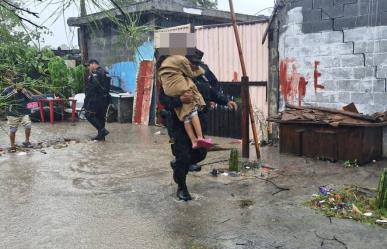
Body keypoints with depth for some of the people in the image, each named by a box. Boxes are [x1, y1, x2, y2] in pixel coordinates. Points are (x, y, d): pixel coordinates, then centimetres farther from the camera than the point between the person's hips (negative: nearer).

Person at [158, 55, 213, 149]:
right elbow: (191, 74, 7)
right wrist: (200, 71, 26)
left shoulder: (164, 63, 28)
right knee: (193, 110, -7)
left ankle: (194, 141, -4)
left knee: (185, 116, 4)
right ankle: (200, 137, -21)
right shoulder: (181, 59, 5)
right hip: (181, 87, -6)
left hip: (169, 91, 6)